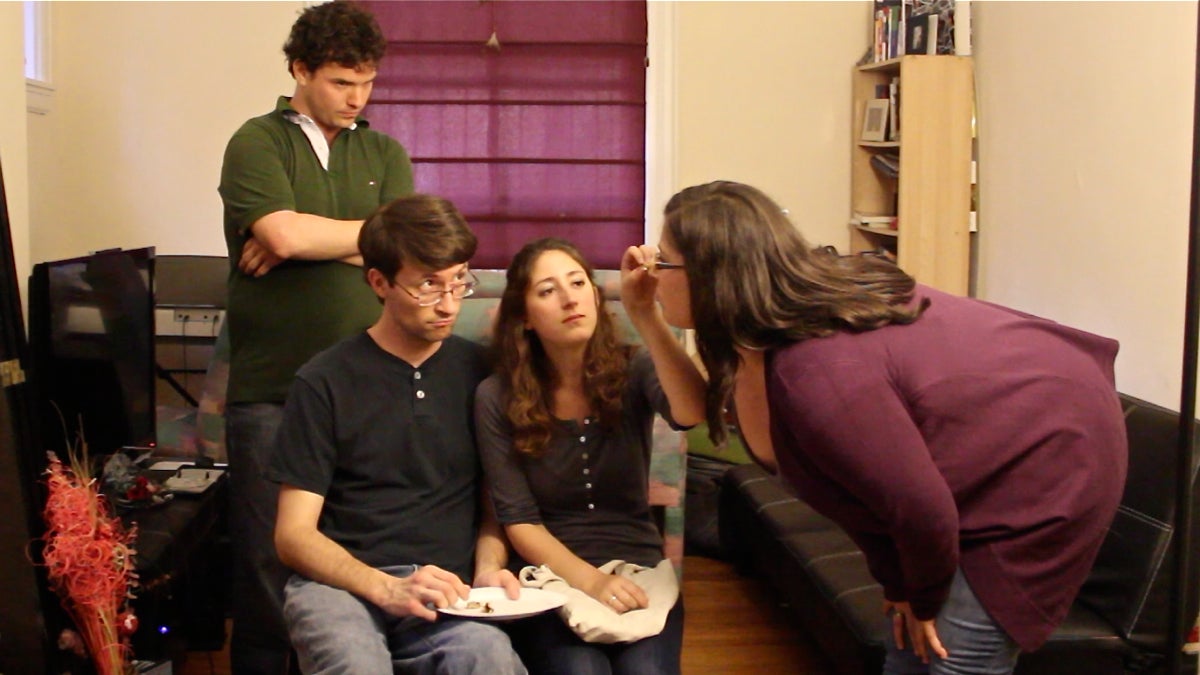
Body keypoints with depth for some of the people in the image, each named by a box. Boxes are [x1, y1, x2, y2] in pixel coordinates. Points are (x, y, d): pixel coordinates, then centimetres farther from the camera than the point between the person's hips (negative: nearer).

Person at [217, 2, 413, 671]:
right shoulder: (257, 144, 4)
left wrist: (301, 240, -7)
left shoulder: (385, 154, 14)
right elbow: (282, 234, -13)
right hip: (270, 387, -3)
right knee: (268, 563, 2)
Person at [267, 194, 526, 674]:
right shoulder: (325, 382, 3)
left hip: (444, 592, 2)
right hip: (340, 583, -2)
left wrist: (488, 568, -3)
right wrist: (385, 588, -16)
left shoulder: (478, 372, 10)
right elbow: (294, 535, 0)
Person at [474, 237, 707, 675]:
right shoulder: (497, 397, -4)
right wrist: (590, 581, -19)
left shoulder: (634, 371, -3)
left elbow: (693, 413, -27)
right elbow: (519, 523, -5)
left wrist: (644, 313, -36)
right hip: (553, 579, -1)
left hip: (639, 571, 1)